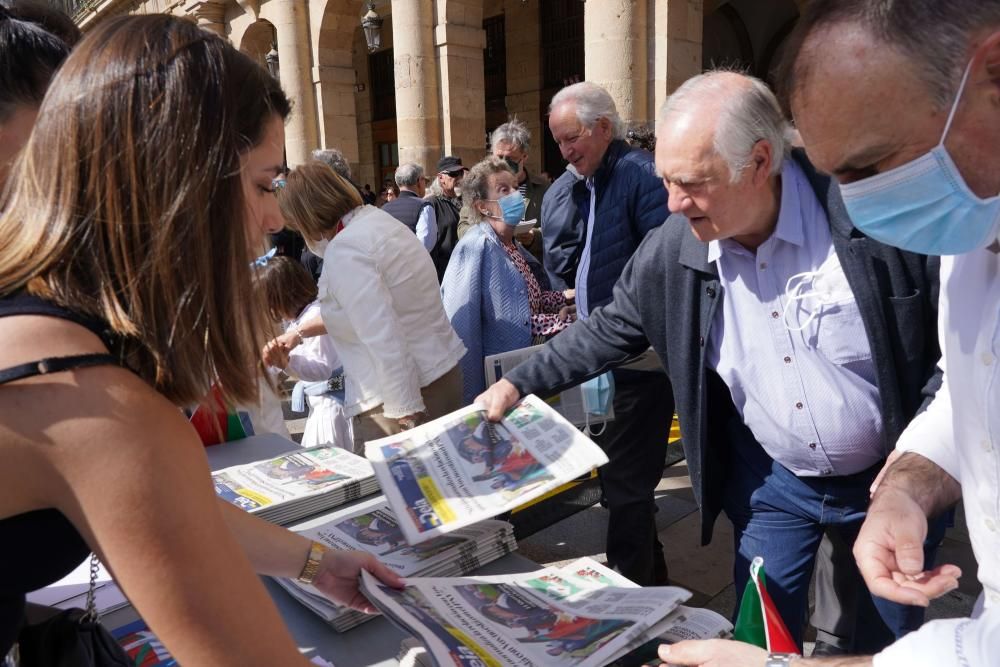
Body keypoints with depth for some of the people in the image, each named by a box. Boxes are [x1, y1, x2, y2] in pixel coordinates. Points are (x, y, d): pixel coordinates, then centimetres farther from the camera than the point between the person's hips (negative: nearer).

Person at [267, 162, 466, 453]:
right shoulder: (378, 219, 11)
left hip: (401, 394, -9)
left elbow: (384, 340, -26)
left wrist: (405, 415, -23)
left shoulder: (344, 251, -18)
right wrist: (300, 332, 30)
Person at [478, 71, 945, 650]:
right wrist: (521, 383, 0)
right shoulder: (674, 249, -13)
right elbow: (611, 329, 2)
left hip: (891, 477, -1)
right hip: (773, 481, 2)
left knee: (894, 638, 19)